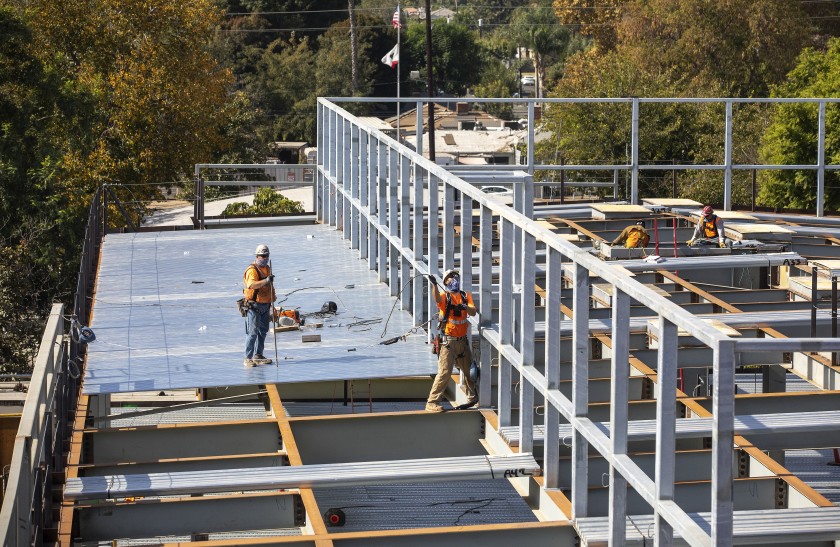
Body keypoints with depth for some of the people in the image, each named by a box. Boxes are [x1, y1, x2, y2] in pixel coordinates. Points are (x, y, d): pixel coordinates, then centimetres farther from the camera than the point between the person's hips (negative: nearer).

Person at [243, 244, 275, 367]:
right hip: (254, 306, -9)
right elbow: (251, 284, -33)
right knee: (252, 332, -10)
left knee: (263, 331, 14)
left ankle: (258, 356, 24)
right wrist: (266, 280, -43)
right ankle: (248, 358, -8)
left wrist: (271, 303, 30)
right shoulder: (252, 270, -14)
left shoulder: (267, 269, 14)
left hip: (265, 305, 9)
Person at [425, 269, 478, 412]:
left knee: (468, 370, 18)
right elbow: (437, 298, -31)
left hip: (463, 340, 5)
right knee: (444, 372, -12)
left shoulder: (466, 296, 8)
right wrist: (434, 285, -50)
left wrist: (466, 307, -27)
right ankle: (432, 403, -8)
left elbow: (473, 312, -5)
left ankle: (473, 398, 35)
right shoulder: (445, 296, -7)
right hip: (448, 340, -5)